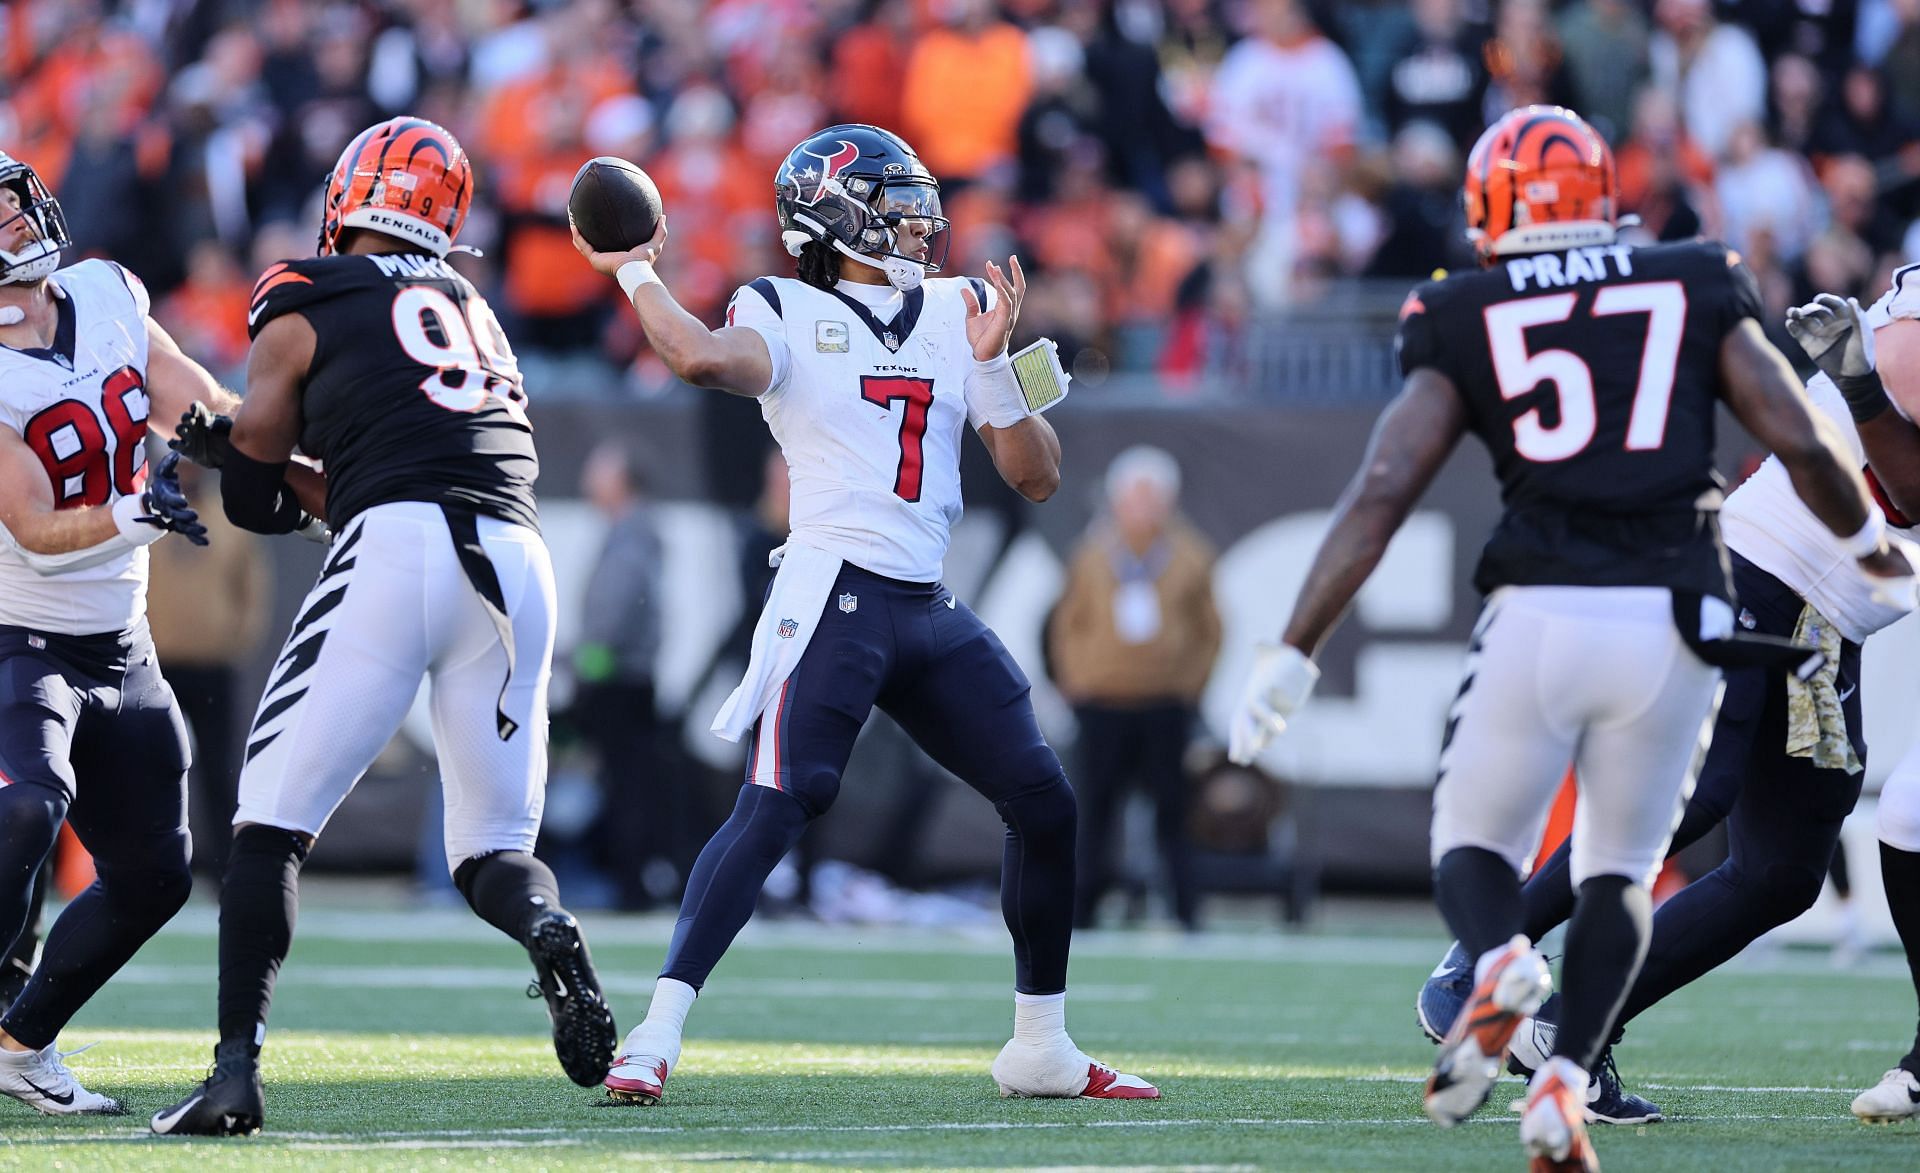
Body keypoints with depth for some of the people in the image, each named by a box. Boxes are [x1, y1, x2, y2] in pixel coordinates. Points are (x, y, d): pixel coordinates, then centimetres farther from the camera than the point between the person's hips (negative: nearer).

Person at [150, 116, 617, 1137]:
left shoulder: (303, 309, 9)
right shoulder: (473, 311, 26)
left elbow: (256, 493, 17)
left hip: (399, 550, -5)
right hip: (516, 553, 5)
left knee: (270, 820, 1)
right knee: (493, 850, 13)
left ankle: (236, 1070, -9)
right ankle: (547, 931, -21)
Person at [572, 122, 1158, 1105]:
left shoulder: (954, 313, 15)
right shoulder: (786, 314, -1)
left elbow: (1036, 479, 10)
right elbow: (706, 359, -27)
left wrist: (991, 364, -2)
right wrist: (632, 273, -13)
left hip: (932, 614, 6)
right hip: (833, 595, -6)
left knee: (1043, 802, 4)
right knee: (778, 804, -20)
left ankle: (1041, 1049, 18)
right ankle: (655, 1038, -22)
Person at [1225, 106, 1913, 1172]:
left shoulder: (1464, 325, 8)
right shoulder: (1695, 293, 11)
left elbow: (1382, 491, -1)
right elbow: (1802, 446, 5)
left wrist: (1292, 656, 0)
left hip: (1539, 616, -1)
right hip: (1672, 618, 1)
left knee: (1472, 844, 17)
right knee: (1619, 872, 18)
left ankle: (1498, 962, -19)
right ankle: (1564, 1082, -5)